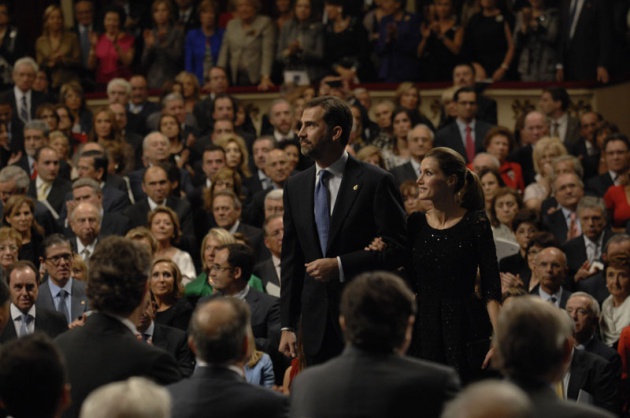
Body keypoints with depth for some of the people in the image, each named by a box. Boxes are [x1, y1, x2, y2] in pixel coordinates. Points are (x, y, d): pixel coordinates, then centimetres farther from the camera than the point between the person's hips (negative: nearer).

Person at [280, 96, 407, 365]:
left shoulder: (376, 182, -5)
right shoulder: (295, 186, 12)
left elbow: (397, 248, -8)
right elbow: (291, 259, 13)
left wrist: (340, 265, -17)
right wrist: (288, 325, 8)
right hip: (317, 326, 5)